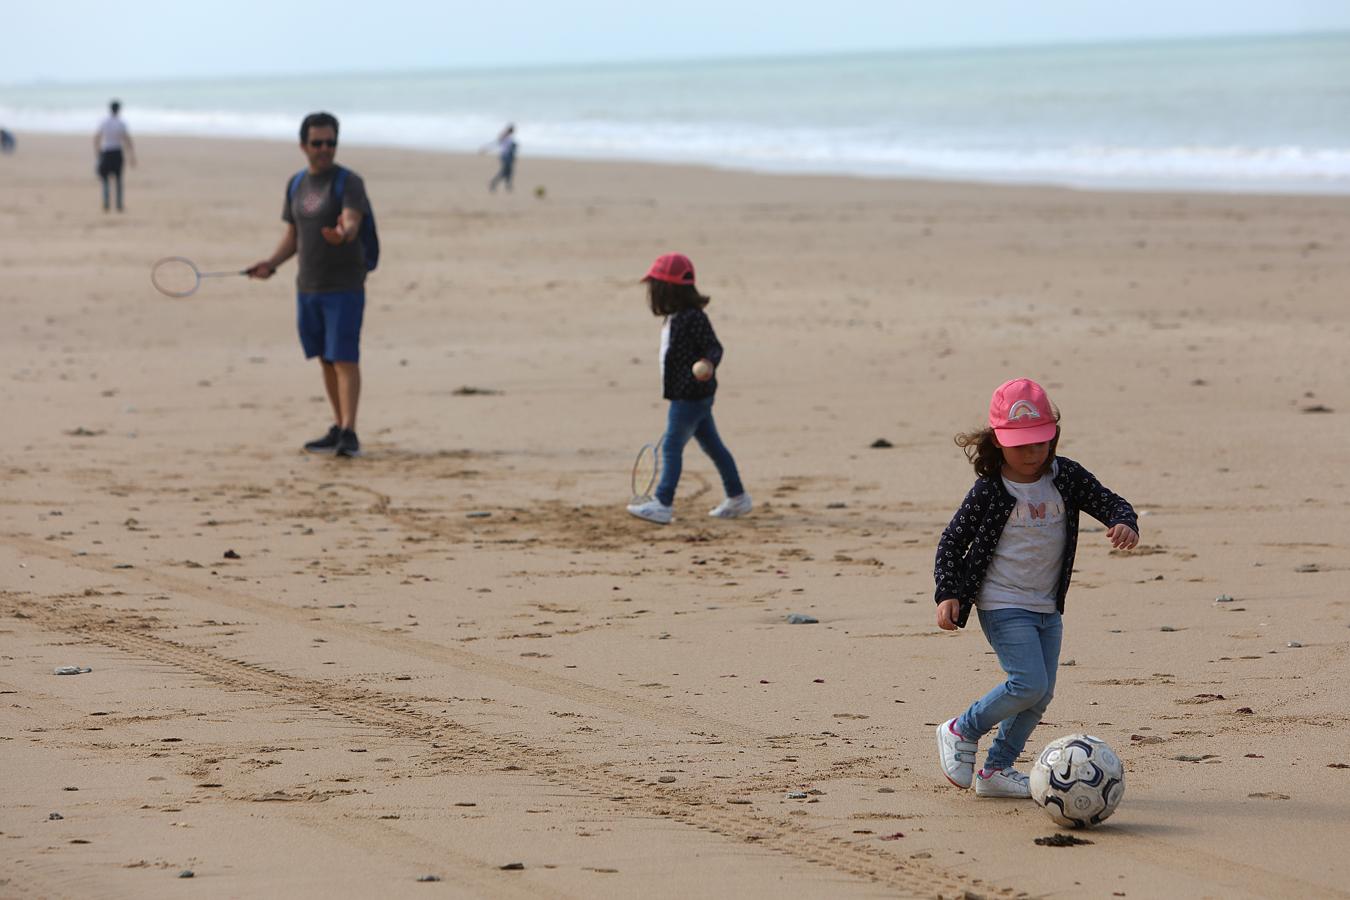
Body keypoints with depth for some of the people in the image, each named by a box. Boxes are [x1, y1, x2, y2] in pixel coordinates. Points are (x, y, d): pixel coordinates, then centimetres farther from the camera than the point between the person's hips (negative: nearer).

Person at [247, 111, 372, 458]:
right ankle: (338, 428, 19)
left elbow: (352, 222, -23)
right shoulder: (296, 184, 12)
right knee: (325, 359, 11)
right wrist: (272, 262, 4)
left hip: (344, 286, -7)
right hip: (308, 286, 7)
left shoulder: (348, 182, -8)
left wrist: (343, 233, -46)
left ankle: (349, 434, -14)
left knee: (344, 359, -11)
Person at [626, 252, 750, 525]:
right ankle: (737, 498, 25)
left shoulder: (693, 318, -18)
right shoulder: (676, 318, 12)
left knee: (672, 446, -10)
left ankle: (662, 504, -11)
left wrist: (709, 363, -40)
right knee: (712, 446, 16)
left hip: (690, 396, -10)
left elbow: (713, 347, -21)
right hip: (692, 397, 10)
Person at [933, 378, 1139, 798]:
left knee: (1041, 696, 8)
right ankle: (960, 733, 1)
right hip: (1003, 605, -6)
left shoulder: (1066, 477, 0)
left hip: (1048, 607, 6)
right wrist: (948, 594, -11)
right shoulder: (989, 491, -10)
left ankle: (996, 770, 20)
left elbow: (1111, 504, 2)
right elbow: (952, 541, -3)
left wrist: (1123, 523, -21)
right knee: (1029, 683, -18)